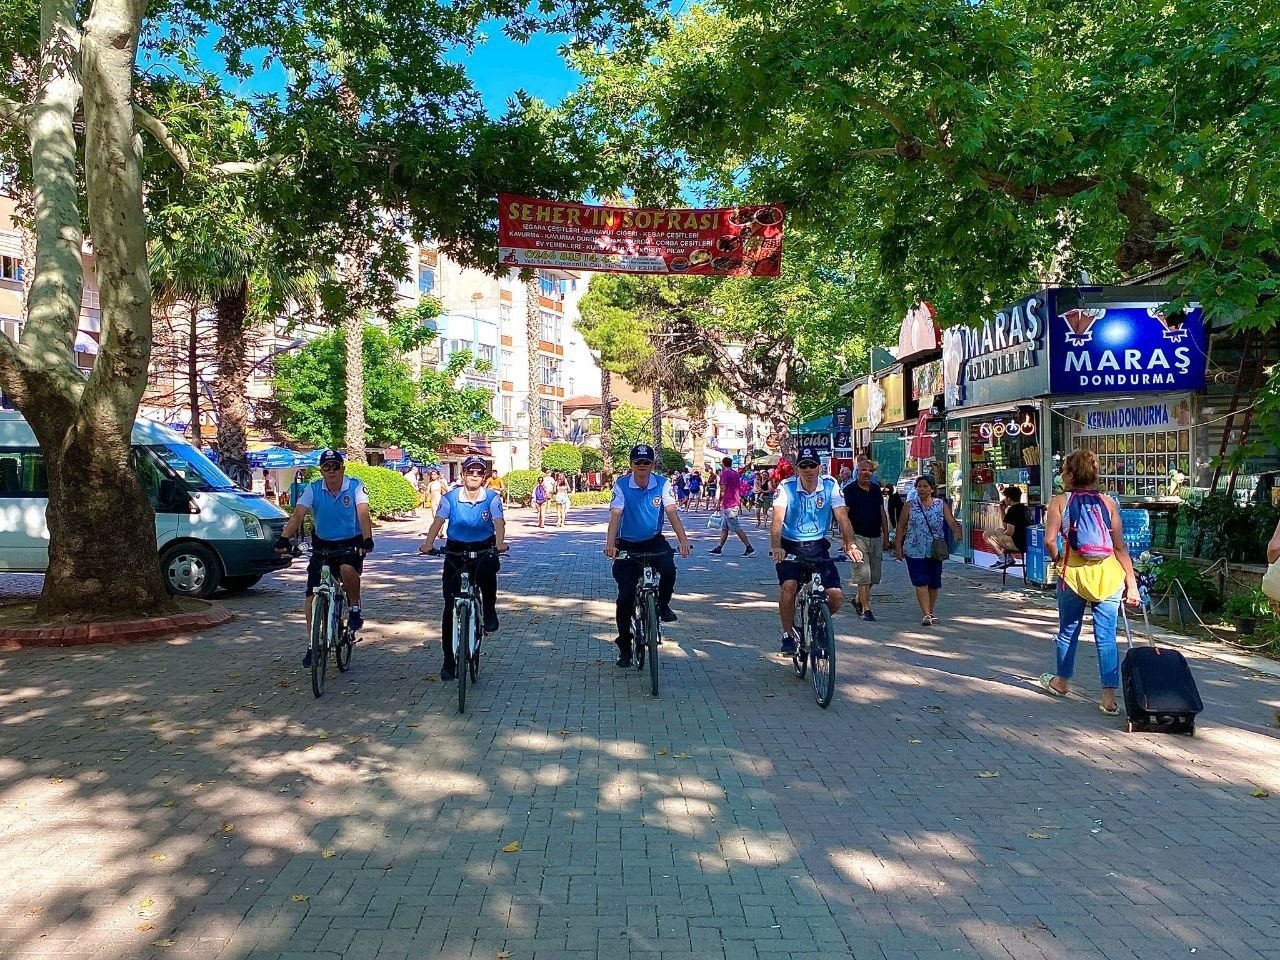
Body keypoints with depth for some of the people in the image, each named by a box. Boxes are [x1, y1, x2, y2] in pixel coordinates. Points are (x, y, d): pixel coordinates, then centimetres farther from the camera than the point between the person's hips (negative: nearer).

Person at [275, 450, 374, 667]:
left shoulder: (355, 486, -10)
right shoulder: (313, 489, -5)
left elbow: (363, 514, -23)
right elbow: (298, 514, -16)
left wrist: (367, 539, -40)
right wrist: (284, 538, -32)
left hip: (350, 544, -3)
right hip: (323, 544, 3)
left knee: (347, 569, -36)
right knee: (312, 595, -3)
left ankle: (355, 608, -8)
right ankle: (312, 644, 12)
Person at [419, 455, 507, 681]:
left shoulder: (492, 498, -8)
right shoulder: (450, 498, -7)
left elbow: (499, 522, -21)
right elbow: (438, 521, -18)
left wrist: (500, 543, -42)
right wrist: (428, 543, -36)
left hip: (484, 548, -1)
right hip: (455, 550, 1)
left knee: (487, 570, -37)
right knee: (451, 606, -2)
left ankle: (489, 610, -7)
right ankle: (449, 661, 9)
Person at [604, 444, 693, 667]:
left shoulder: (662, 484, -10)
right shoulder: (622, 485, -14)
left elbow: (672, 512, -20)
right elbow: (615, 514, -25)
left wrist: (683, 539, -35)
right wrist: (610, 544, -40)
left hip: (654, 541, 1)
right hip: (628, 544, -1)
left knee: (668, 568, -31)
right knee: (625, 596, -4)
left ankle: (663, 604, 1)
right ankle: (624, 646, 13)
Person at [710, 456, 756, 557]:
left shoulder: (724, 473, -10)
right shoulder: (736, 473, 15)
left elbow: (723, 489, -15)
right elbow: (739, 490, 17)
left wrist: (718, 503, -8)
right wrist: (740, 505, 21)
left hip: (728, 505, -9)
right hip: (735, 504, 9)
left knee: (737, 529, -7)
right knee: (724, 528, 12)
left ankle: (750, 548, -7)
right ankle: (719, 548, 14)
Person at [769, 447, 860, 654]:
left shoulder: (830, 485, -7)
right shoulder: (786, 487, -13)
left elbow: (842, 517, -12)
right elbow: (777, 520, -23)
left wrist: (850, 545, -28)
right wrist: (775, 547, -39)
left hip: (818, 547, 2)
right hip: (790, 547, -2)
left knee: (837, 597, -9)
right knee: (789, 586, -28)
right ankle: (788, 634, -6)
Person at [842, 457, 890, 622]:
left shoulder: (876, 489, 12)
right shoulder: (849, 489, -5)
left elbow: (883, 513, 16)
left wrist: (886, 537, 14)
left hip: (876, 537, 6)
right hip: (858, 536, -6)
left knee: (874, 575, 10)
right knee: (863, 573, -11)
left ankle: (859, 600, 30)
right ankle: (866, 609, -7)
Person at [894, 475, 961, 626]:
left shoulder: (941, 505, 2)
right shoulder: (909, 506, 1)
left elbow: (951, 521, -10)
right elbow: (901, 527, 4)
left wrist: (958, 532, -30)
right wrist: (898, 546, 0)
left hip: (935, 551, 2)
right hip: (915, 551, -2)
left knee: (934, 584, 10)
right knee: (921, 583, -10)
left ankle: (930, 612, 27)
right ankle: (926, 614, -11)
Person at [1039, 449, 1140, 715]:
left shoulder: (1060, 501, -3)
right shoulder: (1108, 502, 3)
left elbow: (1050, 541, -13)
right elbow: (1120, 547, 0)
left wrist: (1056, 558, 8)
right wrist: (1131, 582, 4)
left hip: (1075, 572, -1)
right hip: (1108, 573, 2)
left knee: (1068, 630, 17)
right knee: (1107, 636, 3)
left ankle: (1062, 682, 36)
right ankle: (1109, 698, 1)